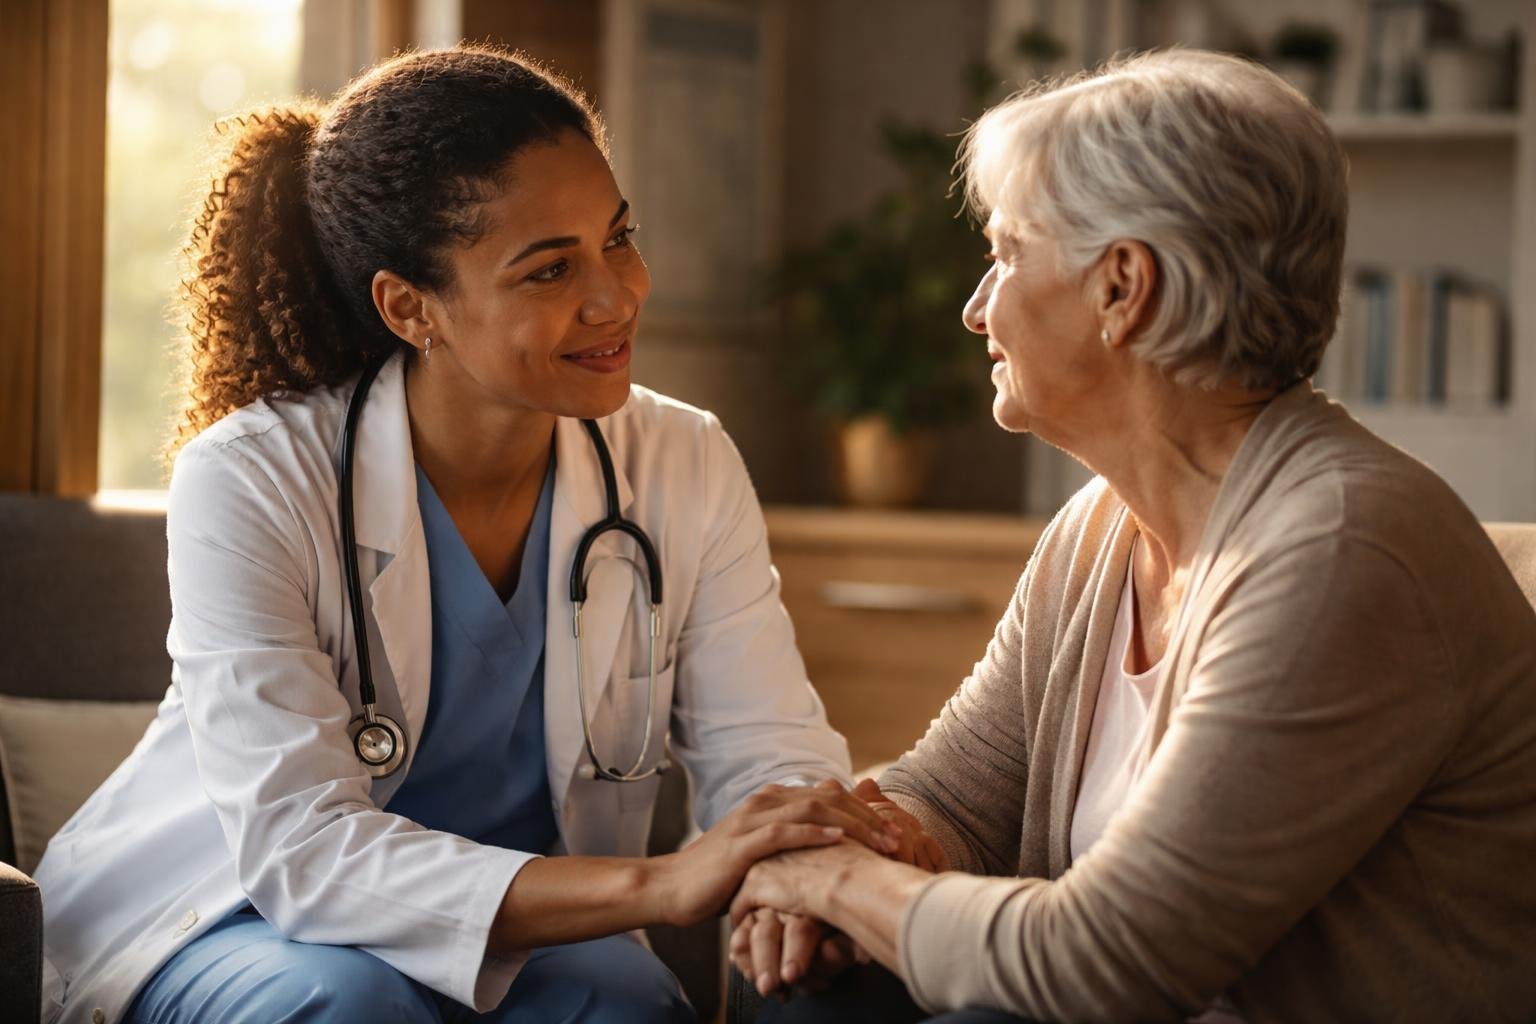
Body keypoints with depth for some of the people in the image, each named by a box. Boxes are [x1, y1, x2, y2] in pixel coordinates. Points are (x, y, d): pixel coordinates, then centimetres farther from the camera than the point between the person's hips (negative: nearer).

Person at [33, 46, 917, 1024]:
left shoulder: (686, 472, -6)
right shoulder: (250, 487, -20)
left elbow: (768, 753, -10)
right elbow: (300, 849, -30)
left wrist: (792, 875, -38)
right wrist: (660, 883, -42)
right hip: (239, 928, -1)